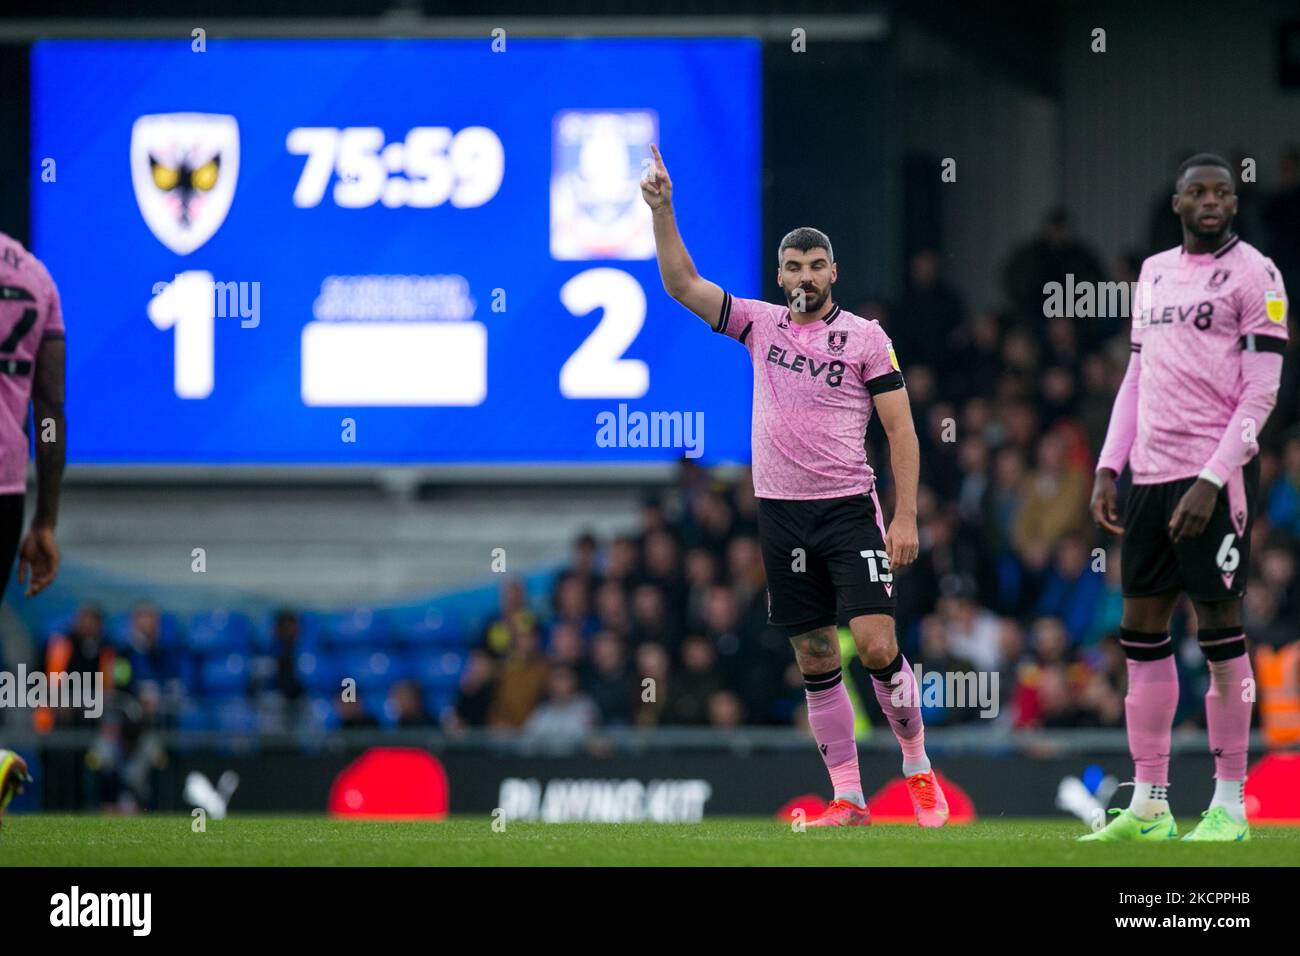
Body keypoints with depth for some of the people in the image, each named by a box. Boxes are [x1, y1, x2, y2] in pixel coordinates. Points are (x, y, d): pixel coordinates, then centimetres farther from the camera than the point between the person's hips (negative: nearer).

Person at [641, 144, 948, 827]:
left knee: (875, 643, -14)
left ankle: (918, 770, 3)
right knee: (815, 659, 3)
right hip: (780, 511, 3)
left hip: (849, 508, -3)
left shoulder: (865, 337, -1)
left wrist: (906, 516, -10)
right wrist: (662, 210, -7)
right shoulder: (760, 324, 8)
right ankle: (847, 797, 6)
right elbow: (683, 285, 4)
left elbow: (900, 429, -3)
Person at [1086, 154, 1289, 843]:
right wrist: (1109, 468, 11)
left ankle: (1229, 806, 1)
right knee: (1141, 630, 6)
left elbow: (1261, 392, -10)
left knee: (1218, 624, -5)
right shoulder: (1155, 272, 16)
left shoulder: (1253, 273, -6)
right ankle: (1148, 806, 11)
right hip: (1151, 472, 7)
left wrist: (1212, 480, -17)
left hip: (1215, 475, -7)